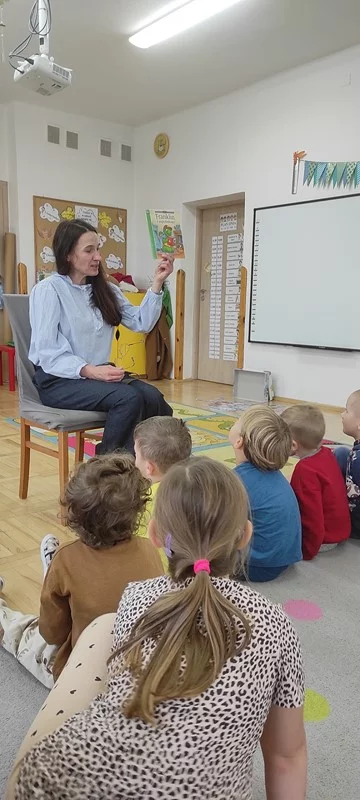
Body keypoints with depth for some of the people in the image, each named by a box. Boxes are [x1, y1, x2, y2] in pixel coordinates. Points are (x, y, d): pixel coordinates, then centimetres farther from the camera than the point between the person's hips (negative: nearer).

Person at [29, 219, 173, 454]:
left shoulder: (105, 289, 13)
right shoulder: (48, 290, -7)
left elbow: (141, 322, 6)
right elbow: (48, 353, -14)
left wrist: (157, 283, -2)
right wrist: (88, 371, -27)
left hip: (99, 373, 6)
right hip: (59, 380, -6)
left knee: (153, 397, -23)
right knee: (129, 398, -29)